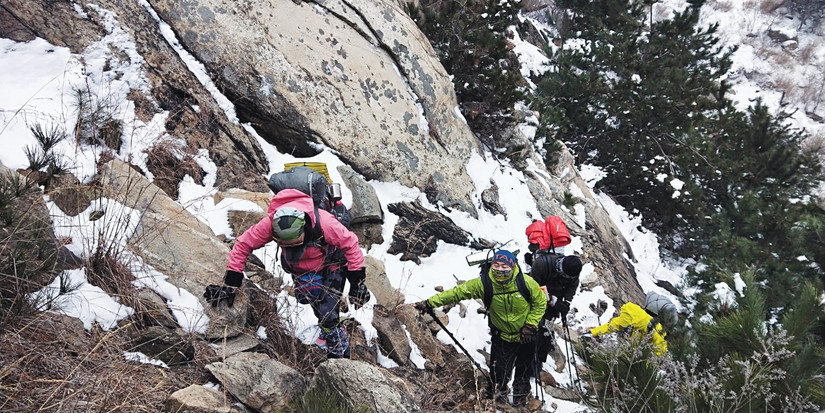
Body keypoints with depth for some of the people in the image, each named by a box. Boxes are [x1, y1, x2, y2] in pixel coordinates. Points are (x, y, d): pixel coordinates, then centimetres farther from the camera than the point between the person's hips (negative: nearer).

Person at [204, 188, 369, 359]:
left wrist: (357, 283, -19)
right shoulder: (270, 224, -33)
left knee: (328, 315, -13)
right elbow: (243, 245, -21)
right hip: (302, 270, 4)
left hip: (331, 266, -3)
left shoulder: (324, 223, -39)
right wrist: (230, 285, -19)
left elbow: (350, 244, -24)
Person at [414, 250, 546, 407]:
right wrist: (430, 303, -23)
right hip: (502, 337, -1)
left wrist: (530, 326, -14)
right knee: (499, 375, 1)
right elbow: (457, 292, -17)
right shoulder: (484, 283, -22)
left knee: (523, 370, 20)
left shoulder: (526, 282, -22)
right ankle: (497, 398, 32)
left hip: (526, 336, 1)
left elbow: (540, 303, -8)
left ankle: (520, 398, 48)